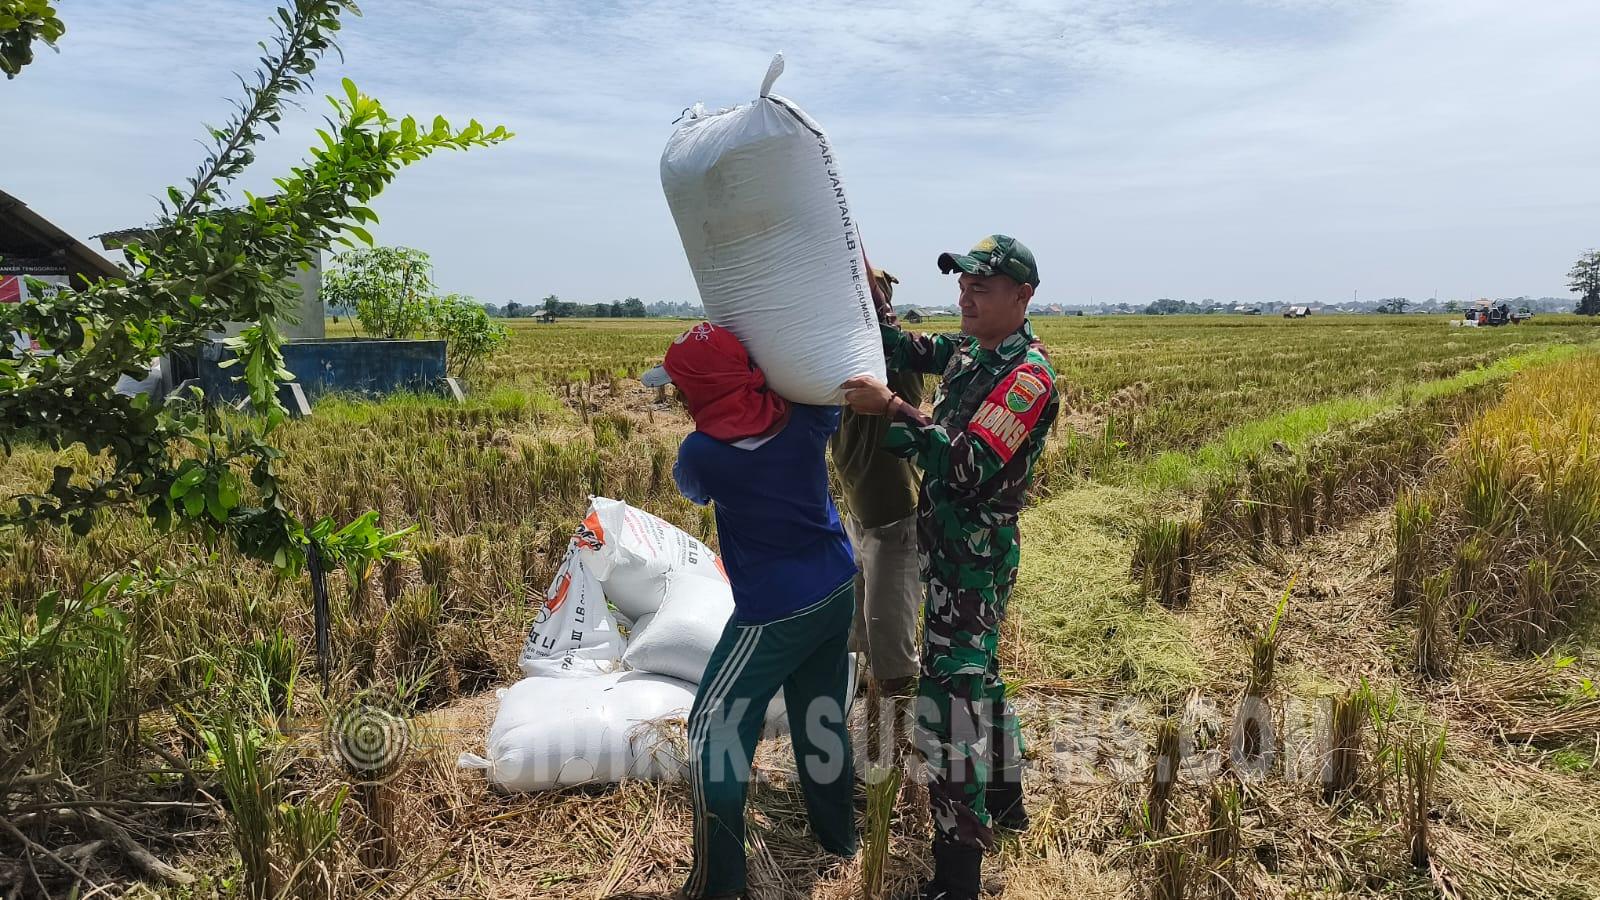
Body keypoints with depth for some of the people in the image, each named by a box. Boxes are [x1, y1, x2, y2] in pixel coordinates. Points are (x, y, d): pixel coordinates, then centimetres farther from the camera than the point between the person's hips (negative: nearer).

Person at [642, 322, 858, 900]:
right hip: (838, 592, 6)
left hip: (774, 613, -6)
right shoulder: (802, 418, -8)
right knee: (822, 716, 22)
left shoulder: (701, 452, -19)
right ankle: (839, 836, 39)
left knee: (714, 733, 9)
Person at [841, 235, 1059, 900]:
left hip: (975, 556, -10)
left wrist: (891, 409, -31)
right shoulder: (969, 349, 6)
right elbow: (901, 351, 13)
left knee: (950, 691, -9)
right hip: (952, 546, 10)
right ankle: (1003, 797, 43)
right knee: (976, 672, 23)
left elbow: (969, 466, -29)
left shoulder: (1028, 373, -20)